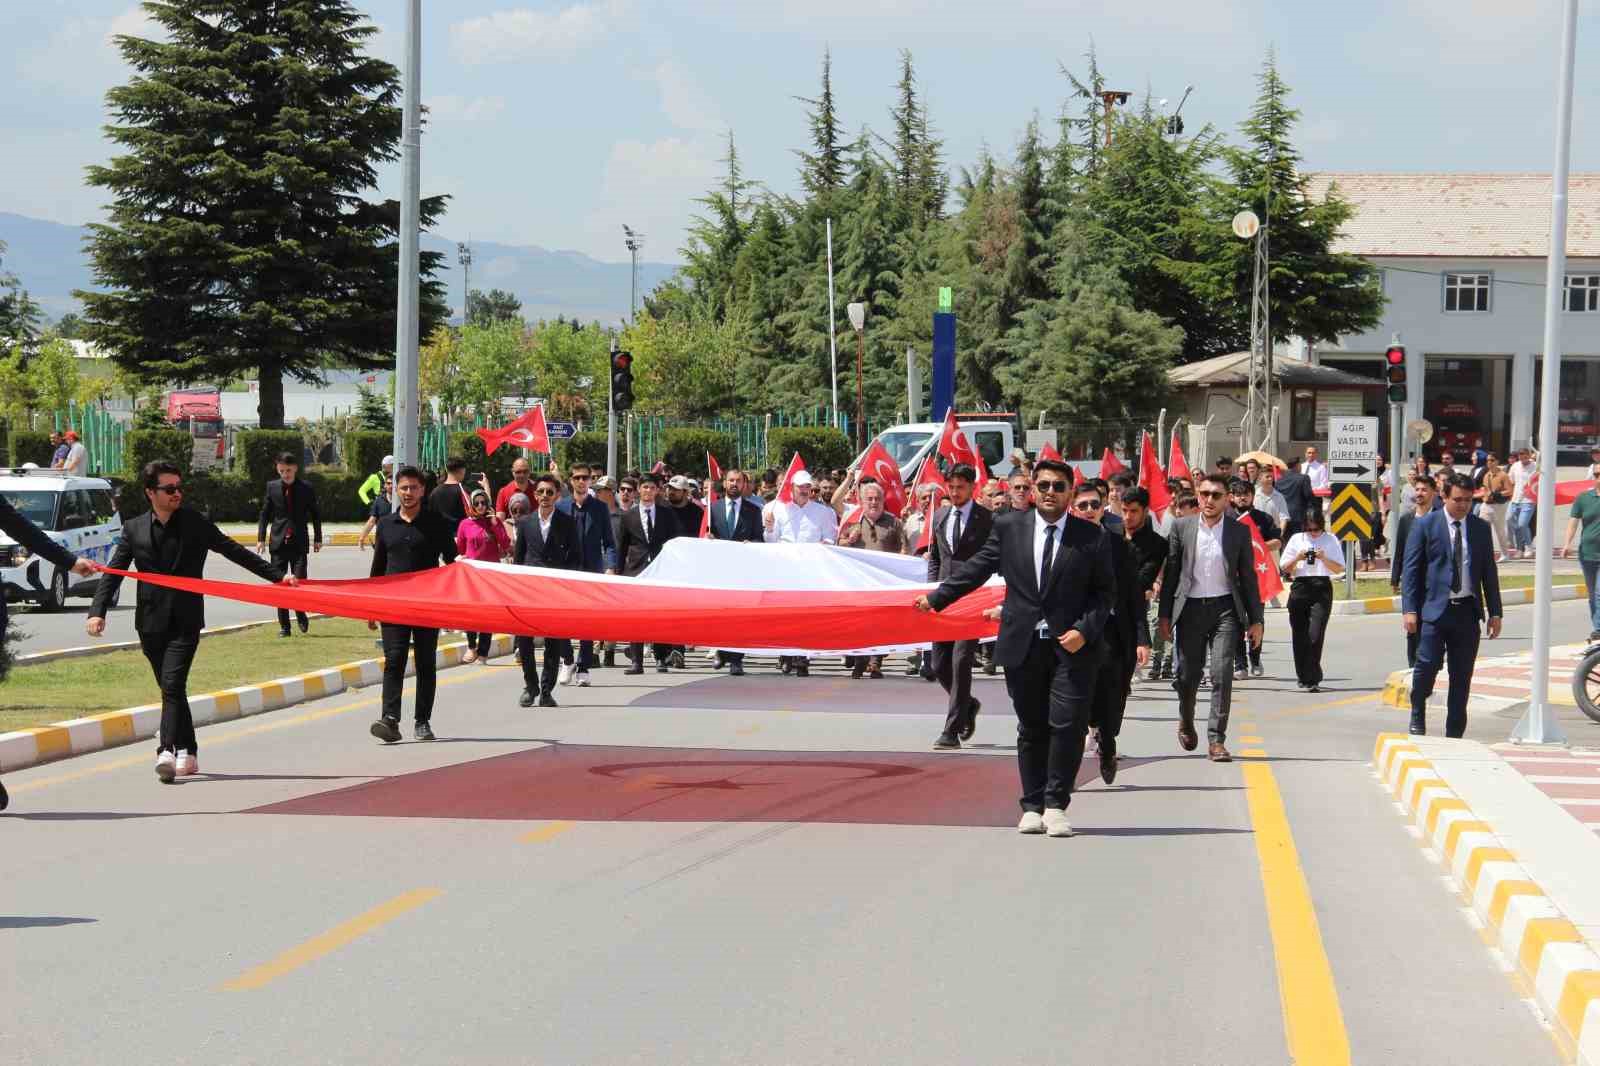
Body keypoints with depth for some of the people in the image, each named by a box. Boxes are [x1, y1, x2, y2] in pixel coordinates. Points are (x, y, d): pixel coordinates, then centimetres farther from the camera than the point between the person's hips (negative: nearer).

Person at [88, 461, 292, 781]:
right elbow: (113, 574, 2)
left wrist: (278, 576, -1)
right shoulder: (134, 530, 5)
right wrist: (97, 612, -12)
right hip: (151, 622, 3)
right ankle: (187, 753, 21)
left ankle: (168, 751, -25)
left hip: (185, 622, -3)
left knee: (172, 685, -17)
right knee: (172, 689, 10)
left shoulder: (197, 524, 1)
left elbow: (237, 552, 4)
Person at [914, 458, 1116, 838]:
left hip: (1071, 647, -2)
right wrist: (936, 598, 6)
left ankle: (1055, 806, 0)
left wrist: (1085, 630, -10)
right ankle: (1033, 806, 17)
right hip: (1022, 646, 2)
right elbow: (978, 568, 11)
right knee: (1031, 729, 8)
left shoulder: (1091, 538, 0)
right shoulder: (1009, 527, 5)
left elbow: (1105, 591, 3)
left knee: (1068, 725, -9)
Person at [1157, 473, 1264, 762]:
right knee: (1187, 674, 6)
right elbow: (1171, 572, 6)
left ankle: (1216, 740, -7)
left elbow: (1248, 577, 6)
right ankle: (1186, 722, 35)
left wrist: (1255, 620, 4)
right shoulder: (1181, 527, 4)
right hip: (1190, 608, 1)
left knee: (1222, 673, -11)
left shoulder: (1239, 531, 3)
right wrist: (1164, 614, 3)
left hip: (1225, 608, -1)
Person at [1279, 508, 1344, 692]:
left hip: (1322, 589, -3)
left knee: (1315, 635, -14)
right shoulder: (1296, 539, 12)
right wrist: (1297, 559, -7)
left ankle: (1312, 679, -14)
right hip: (1300, 587, 3)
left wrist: (1324, 558, -10)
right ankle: (1303, 675, 21)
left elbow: (1339, 569, 5)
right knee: (1299, 635, 5)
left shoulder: (1331, 540, 8)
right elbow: (1285, 568, 12)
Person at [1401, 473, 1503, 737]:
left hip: (1468, 609, 3)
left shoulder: (1481, 528, 11)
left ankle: (1455, 733, 11)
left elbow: (1489, 571, 15)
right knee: (1428, 664, -13)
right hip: (1435, 607, -3)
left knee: (1462, 675, 4)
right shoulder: (1425, 525, 1)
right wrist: (1409, 609, -9)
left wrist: (1495, 612, 9)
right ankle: (1417, 715, 12)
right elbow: (1411, 569, -1)